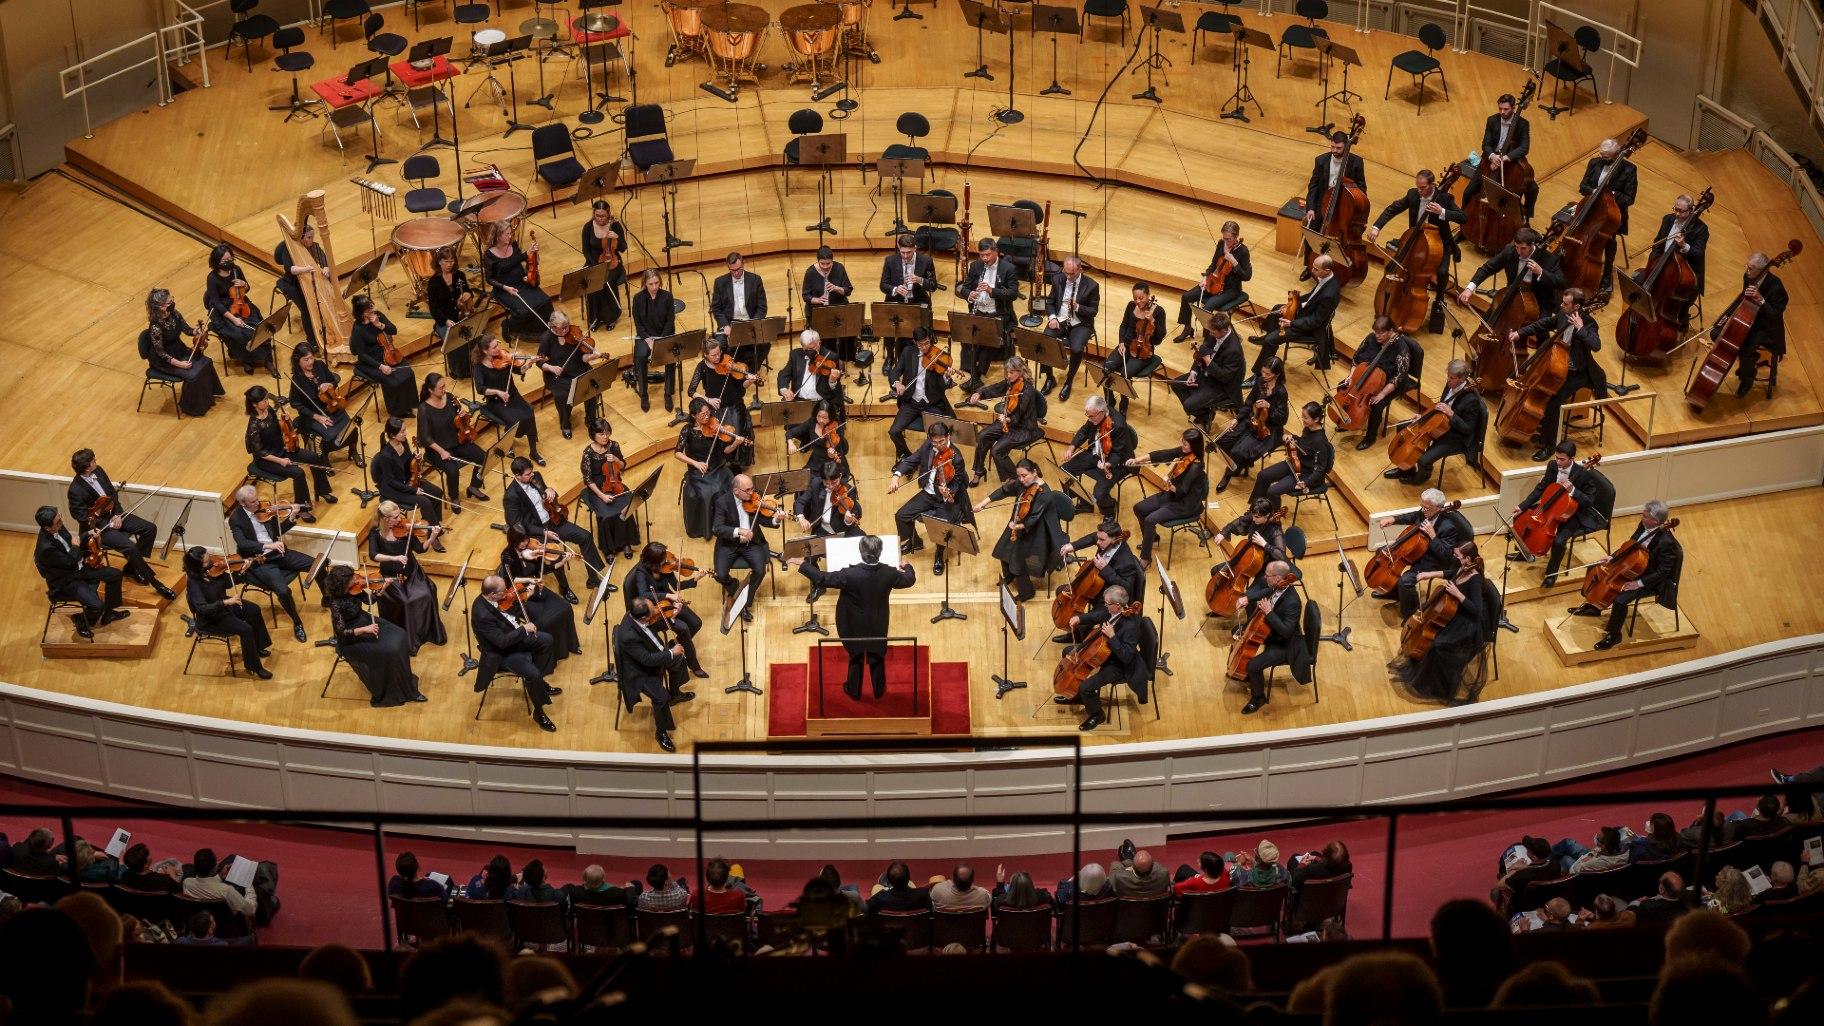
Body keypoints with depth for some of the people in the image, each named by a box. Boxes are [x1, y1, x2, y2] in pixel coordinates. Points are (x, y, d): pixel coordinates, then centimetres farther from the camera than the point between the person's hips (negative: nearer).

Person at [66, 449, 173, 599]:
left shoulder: (98, 471, -3)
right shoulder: (75, 491, -24)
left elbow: (113, 493, 6)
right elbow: (83, 518, -20)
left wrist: (118, 515, -8)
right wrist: (110, 524, -19)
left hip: (114, 515, 8)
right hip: (99, 527, -8)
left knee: (150, 529, -4)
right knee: (130, 547, -26)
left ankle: (133, 567, 10)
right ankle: (154, 581, -16)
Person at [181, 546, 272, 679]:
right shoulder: (193, 582, -31)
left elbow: (229, 582, -3)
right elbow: (203, 608, -39)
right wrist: (226, 602, -46)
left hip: (223, 605, 8)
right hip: (211, 619, -8)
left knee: (254, 611, 11)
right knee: (246, 629, -19)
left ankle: (259, 648, 31)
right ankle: (254, 667, -2)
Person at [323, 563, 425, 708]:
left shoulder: (353, 589, -9)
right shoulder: (336, 604, -29)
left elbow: (368, 601, 5)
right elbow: (341, 632, -28)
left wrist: (384, 588, -9)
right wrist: (364, 629, -35)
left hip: (366, 622, 8)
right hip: (352, 640, -8)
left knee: (400, 637, -3)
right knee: (389, 652, -19)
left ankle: (404, 679, 15)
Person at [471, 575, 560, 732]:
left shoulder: (490, 597, -12)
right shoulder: (482, 615, -37)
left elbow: (513, 611, 5)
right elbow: (502, 641, -35)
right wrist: (524, 629, -28)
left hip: (515, 635, 9)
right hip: (503, 653, -9)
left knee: (547, 640, 12)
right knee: (533, 674, -20)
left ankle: (539, 683, 28)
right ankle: (538, 713, 4)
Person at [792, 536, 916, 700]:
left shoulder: (850, 575, -32)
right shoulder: (889, 573, -23)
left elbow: (822, 579, -26)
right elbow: (909, 580, -3)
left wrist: (803, 565, -13)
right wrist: (907, 567, 20)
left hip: (855, 626, -2)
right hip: (878, 626, 2)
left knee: (856, 657, 22)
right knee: (877, 658, 23)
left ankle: (854, 691, 39)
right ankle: (879, 691, 40)